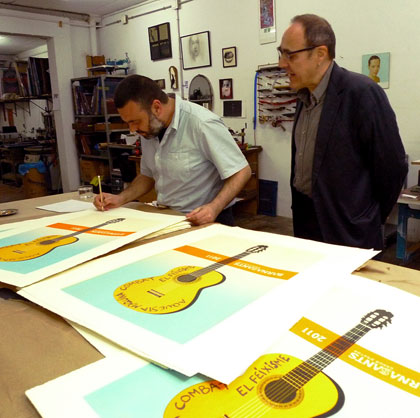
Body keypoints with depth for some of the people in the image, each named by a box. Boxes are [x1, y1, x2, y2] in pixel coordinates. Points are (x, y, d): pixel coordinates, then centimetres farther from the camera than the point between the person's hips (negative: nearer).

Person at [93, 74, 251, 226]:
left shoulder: (202, 124, -19)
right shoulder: (149, 128, 5)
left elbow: (242, 172, -14)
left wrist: (214, 208, -26)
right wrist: (121, 199, 3)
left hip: (207, 221, -5)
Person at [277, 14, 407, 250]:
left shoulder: (362, 93, -18)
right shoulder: (306, 96, 6)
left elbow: (392, 167, -14)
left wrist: (369, 222, -3)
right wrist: (301, 209, 11)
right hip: (305, 222, 7)